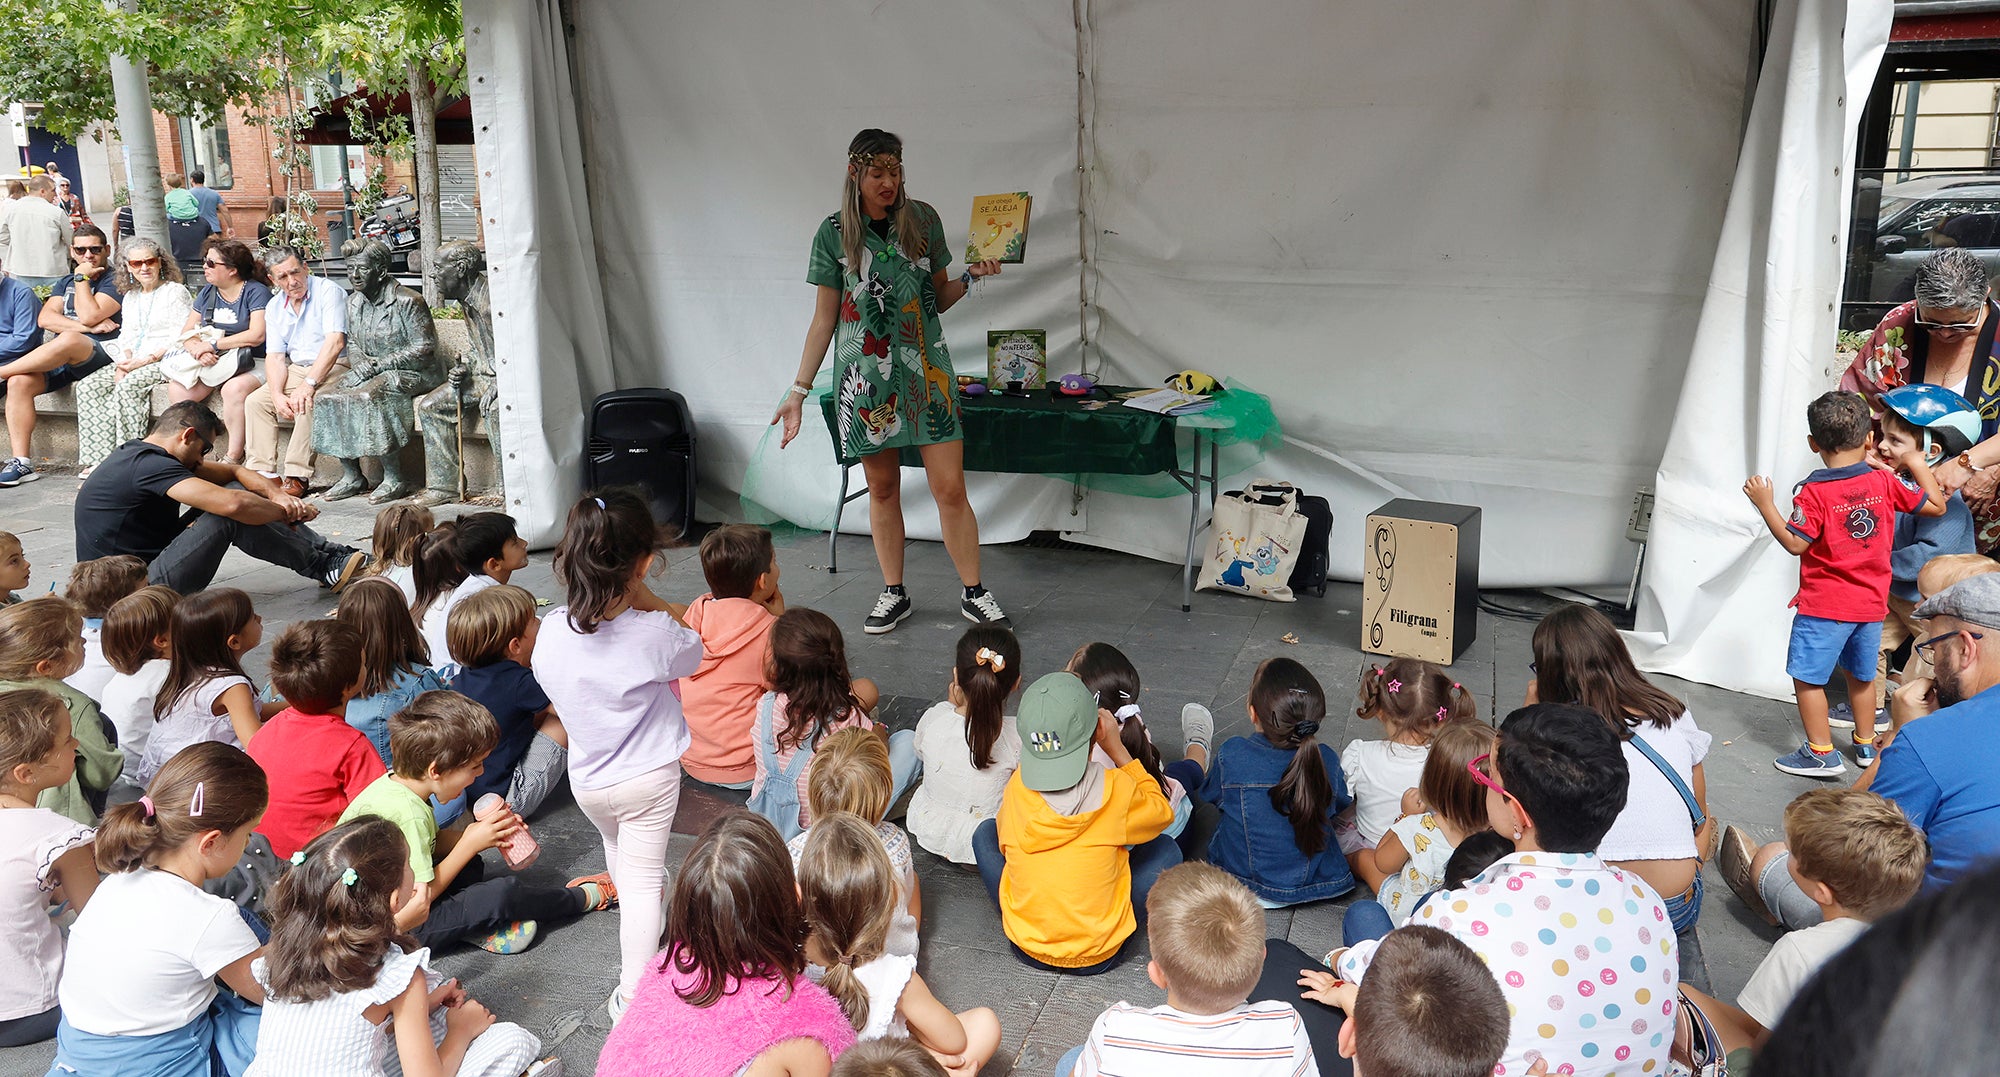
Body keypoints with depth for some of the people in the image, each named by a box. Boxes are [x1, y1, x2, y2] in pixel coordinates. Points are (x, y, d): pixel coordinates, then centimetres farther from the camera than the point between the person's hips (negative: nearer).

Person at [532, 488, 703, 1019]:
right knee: (644, 880, 7)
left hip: (587, 781, 5)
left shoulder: (553, 628, -15)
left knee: (617, 851, 33)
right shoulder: (653, 634, -27)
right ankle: (632, 996, 12)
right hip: (649, 777, -5)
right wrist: (647, 598, -9)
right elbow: (692, 654, -5)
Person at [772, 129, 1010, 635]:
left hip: (925, 369, 0)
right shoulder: (834, 233, 1)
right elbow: (824, 320, 4)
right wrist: (798, 391, 0)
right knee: (882, 488, 8)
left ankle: (974, 593, 9)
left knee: (950, 488, -4)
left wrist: (971, 277, -7)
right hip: (865, 374, 0)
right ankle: (894, 594, 22)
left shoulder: (923, 220, 4)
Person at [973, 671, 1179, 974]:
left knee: (985, 833, 21)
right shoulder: (1116, 788, -21)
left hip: (1026, 948, 2)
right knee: (1166, 849, 15)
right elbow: (1162, 813, 3)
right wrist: (1117, 749, 2)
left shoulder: (1017, 786, -15)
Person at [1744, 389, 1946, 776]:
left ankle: (1821, 752, 4)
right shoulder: (1885, 482, -2)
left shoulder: (1814, 492, -17)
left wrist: (1766, 504, -12)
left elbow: (1795, 544, -18)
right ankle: (1866, 743, 37)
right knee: (1861, 675, 22)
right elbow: (1936, 505, 9)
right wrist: (1919, 465, 20)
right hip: (1871, 603, 6)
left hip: (1824, 607, -6)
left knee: (1807, 678, 3)